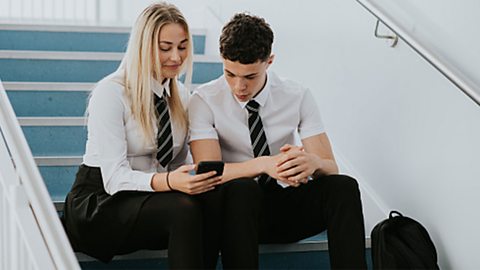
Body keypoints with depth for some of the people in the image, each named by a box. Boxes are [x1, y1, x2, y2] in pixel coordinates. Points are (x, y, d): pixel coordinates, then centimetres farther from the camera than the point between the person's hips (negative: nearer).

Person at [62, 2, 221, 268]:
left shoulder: (181, 95, 8)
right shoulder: (111, 93, -13)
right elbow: (116, 178, -19)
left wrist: (191, 182, -12)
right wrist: (167, 182, -38)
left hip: (150, 202, 6)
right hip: (99, 204, -5)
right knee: (184, 208, -34)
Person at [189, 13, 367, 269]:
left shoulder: (298, 96, -3)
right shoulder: (204, 101, -8)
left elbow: (330, 168, -7)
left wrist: (312, 162, -33)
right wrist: (263, 165, -36)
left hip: (290, 208, 2)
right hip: (239, 205, -2)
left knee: (343, 186, -27)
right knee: (240, 188, -37)